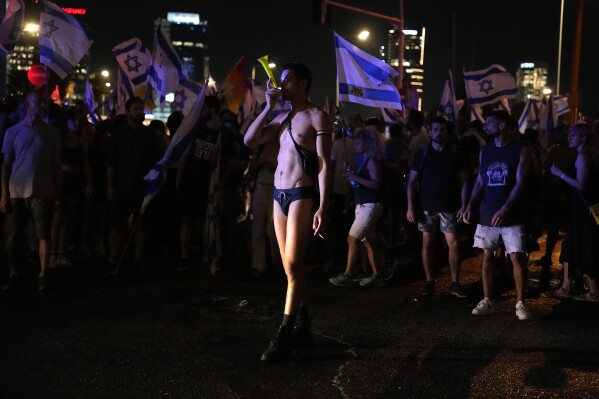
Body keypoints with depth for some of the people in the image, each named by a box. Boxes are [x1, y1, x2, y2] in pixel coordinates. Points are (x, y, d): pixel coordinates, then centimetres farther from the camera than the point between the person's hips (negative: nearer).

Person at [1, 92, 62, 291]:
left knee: (44, 235, 1)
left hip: (43, 192, 0)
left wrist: (58, 192, 3)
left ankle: (43, 275, 9)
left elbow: (56, 164, 8)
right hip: (16, 192, 0)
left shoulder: (51, 132, 6)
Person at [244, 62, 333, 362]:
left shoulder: (317, 117, -6)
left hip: (302, 195, -7)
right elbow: (249, 140, 8)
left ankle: (284, 337, -10)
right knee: (292, 266, 11)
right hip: (279, 194, 8)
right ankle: (303, 324, 21)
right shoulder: (282, 118, 16)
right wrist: (268, 107, 4)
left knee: (292, 265, -11)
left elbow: (325, 165, -11)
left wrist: (322, 207, -18)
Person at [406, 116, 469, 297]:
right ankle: (429, 282, 14)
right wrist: (410, 207, -6)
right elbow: (412, 182, 2)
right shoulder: (421, 154, 3)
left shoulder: (456, 153, 2)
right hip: (426, 207, 1)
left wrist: (463, 205, -7)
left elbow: (463, 181, 3)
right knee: (427, 244, 5)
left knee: (454, 244, -6)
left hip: (449, 207, -1)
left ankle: (455, 283, 5)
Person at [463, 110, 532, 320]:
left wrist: (505, 209, -23)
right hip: (486, 214, 4)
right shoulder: (485, 150, 9)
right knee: (487, 257, 6)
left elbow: (520, 182, -12)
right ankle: (488, 301, 15)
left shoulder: (521, 149, -5)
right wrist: (471, 205, -7)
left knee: (517, 258, -4)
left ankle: (520, 303, 6)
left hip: (511, 216, -4)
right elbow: (480, 181, 10)